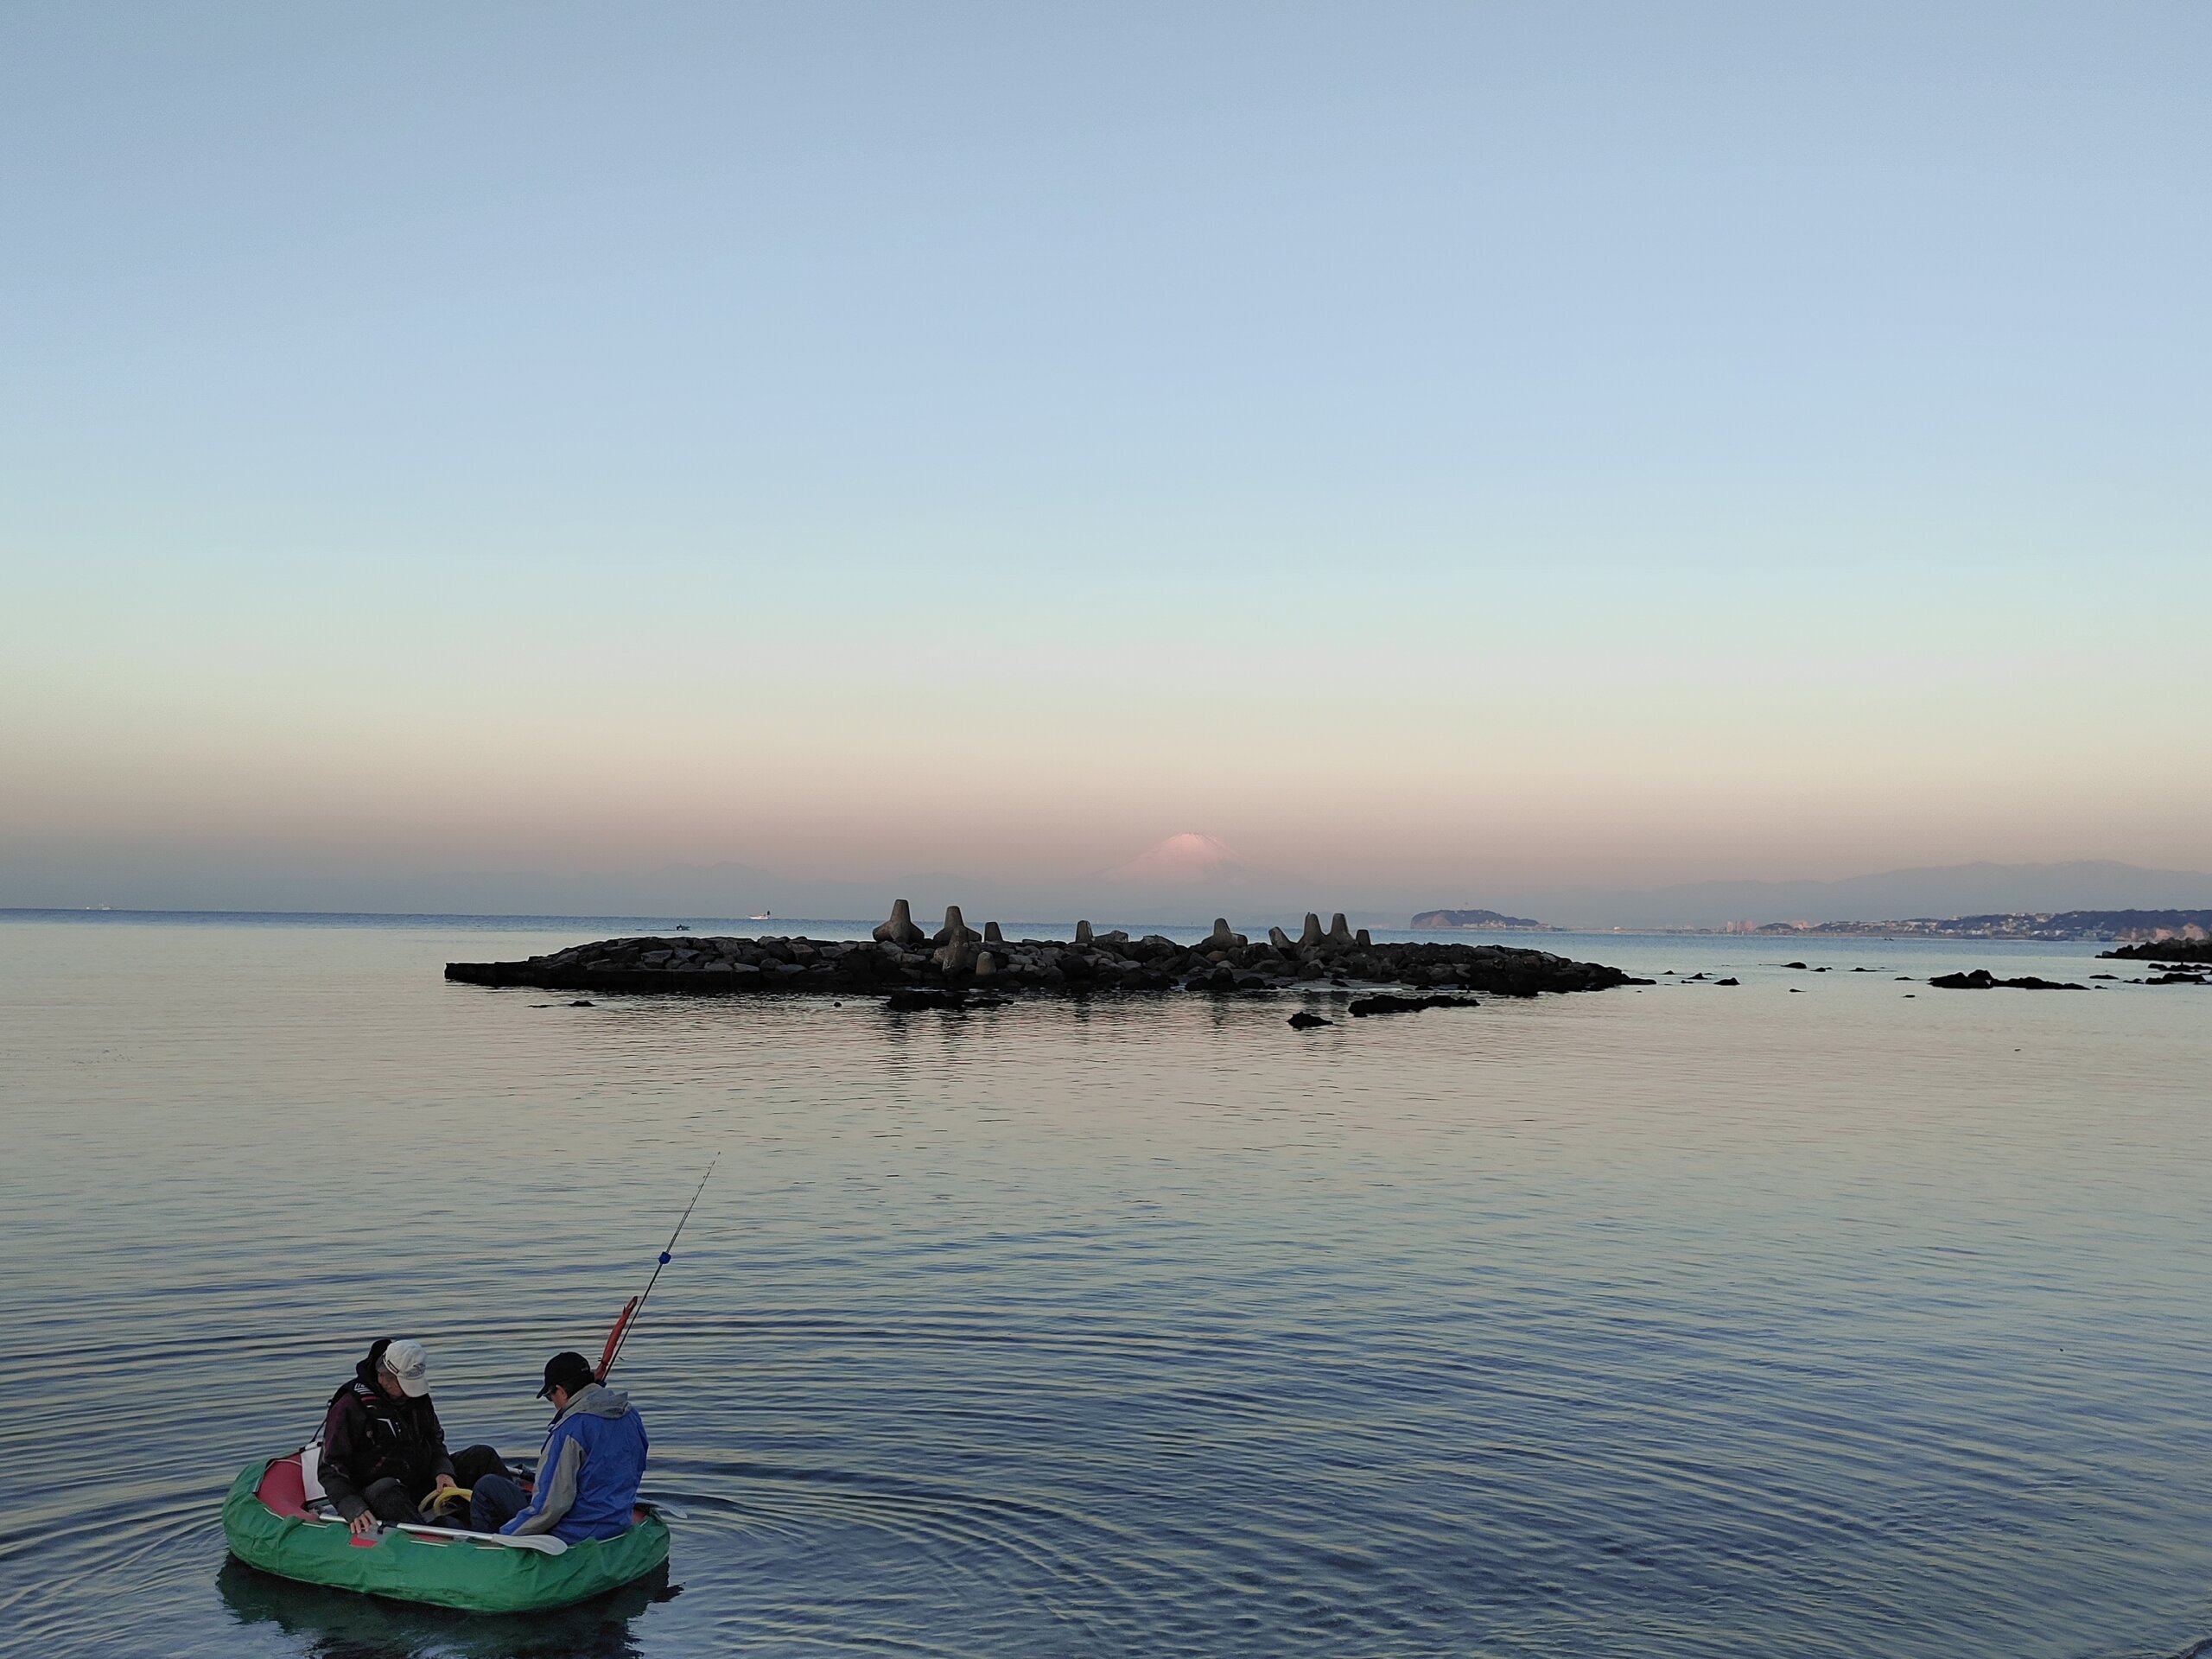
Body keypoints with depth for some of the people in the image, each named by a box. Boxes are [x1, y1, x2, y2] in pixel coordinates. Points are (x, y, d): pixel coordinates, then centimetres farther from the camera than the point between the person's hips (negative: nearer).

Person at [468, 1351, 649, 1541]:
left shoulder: (570, 1429, -22)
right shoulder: (632, 1416, 2)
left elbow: (551, 1505, -23)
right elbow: (636, 1473, 14)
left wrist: (504, 1533, -12)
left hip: (573, 1535, -8)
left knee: (487, 1487, 4)